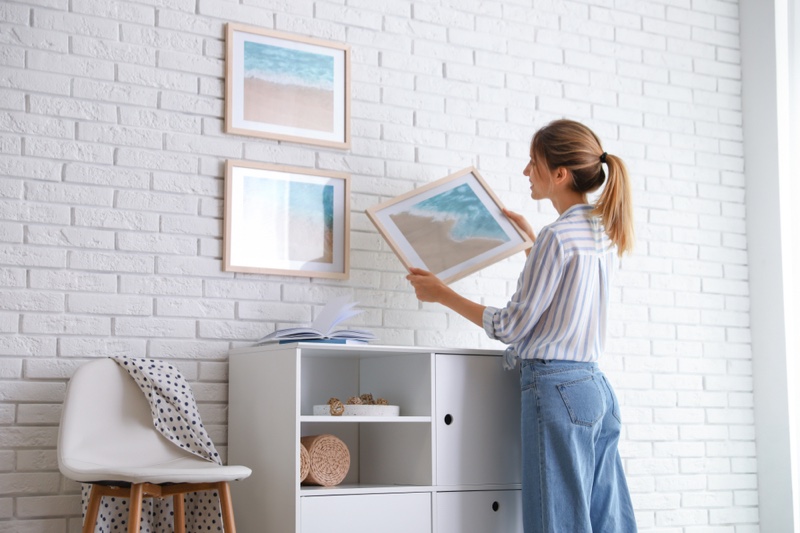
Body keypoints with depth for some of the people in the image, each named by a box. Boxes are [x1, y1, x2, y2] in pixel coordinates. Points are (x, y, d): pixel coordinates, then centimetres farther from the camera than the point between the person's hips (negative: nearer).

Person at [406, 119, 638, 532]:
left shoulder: (556, 237, -13)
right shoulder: (602, 232, 13)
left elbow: (512, 327, -9)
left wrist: (441, 294, -1)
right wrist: (530, 238, 34)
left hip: (557, 387, -9)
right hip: (597, 387, 9)